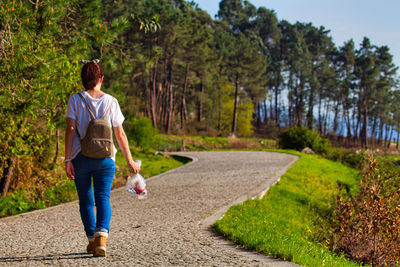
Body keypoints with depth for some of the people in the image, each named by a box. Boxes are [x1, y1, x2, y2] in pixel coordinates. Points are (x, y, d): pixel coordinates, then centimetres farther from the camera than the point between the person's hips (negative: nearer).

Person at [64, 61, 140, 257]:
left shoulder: (75, 100, -1)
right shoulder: (111, 101, 3)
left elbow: (70, 130, -9)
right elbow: (120, 134, 3)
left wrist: (68, 160, -9)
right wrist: (130, 161, 9)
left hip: (81, 157, 0)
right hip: (105, 158, 0)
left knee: (85, 200, 12)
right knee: (103, 197, -1)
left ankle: (92, 240, 21)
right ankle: (101, 238, -23)